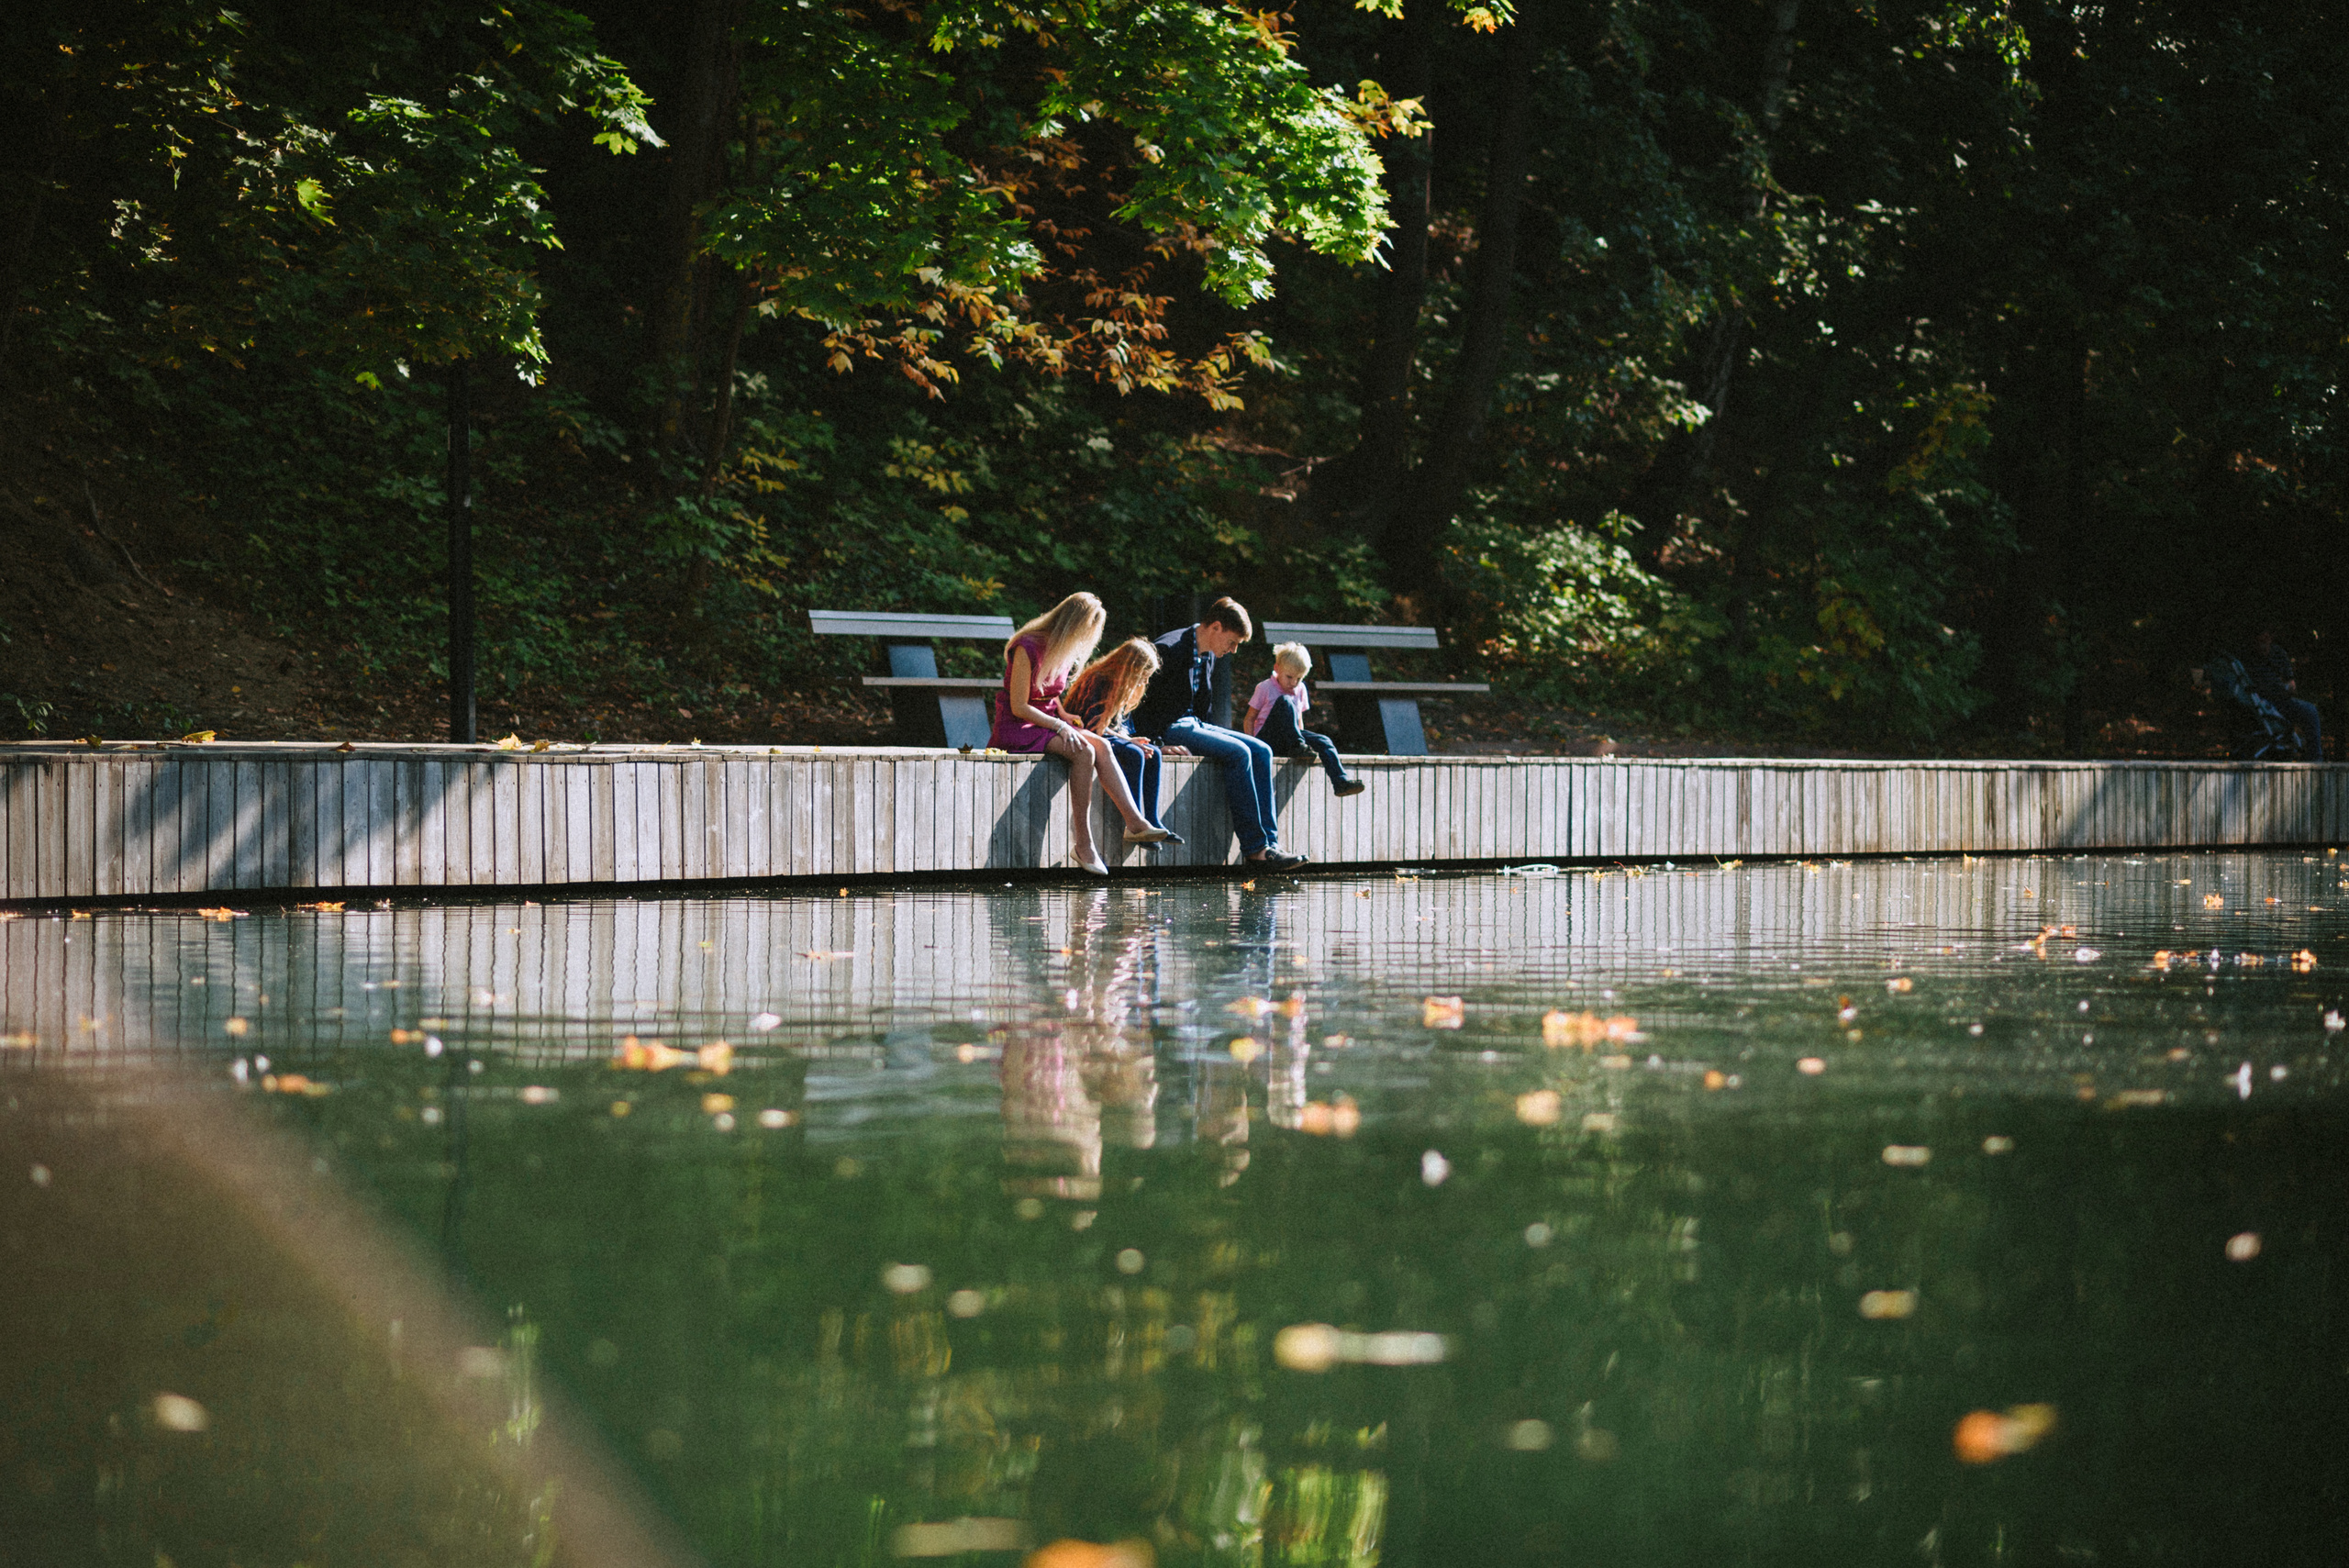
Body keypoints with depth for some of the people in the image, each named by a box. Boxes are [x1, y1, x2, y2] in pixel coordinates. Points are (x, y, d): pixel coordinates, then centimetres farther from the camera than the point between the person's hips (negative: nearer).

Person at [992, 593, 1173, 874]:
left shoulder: (1064, 652, 10)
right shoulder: (1028, 648, -17)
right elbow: (1019, 707, -19)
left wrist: (1066, 719, 2)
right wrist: (1059, 726, -22)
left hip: (1048, 722, 8)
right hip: (1017, 730, -8)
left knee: (1101, 745, -18)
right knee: (1083, 752, -29)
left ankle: (1134, 823, -28)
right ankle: (1083, 845, -28)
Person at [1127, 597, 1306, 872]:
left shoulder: (1208, 657, 12)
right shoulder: (1169, 650, -17)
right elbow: (1136, 697, -18)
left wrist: (1204, 731, 8)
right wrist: (1156, 743, -22)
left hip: (1192, 724, 9)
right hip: (1168, 728, -9)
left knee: (1261, 751, -7)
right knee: (1238, 752, -25)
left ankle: (1269, 846, -14)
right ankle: (1255, 848, -23)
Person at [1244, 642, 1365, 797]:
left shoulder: (1300, 690, 13)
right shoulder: (1265, 689, -4)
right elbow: (1250, 719, -3)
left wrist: (1302, 737, 7)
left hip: (1288, 739, 5)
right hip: (1266, 739, -5)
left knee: (1323, 742, -19)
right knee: (1285, 701, -27)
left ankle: (1342, 782, -32)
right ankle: (1297, 746, -34)